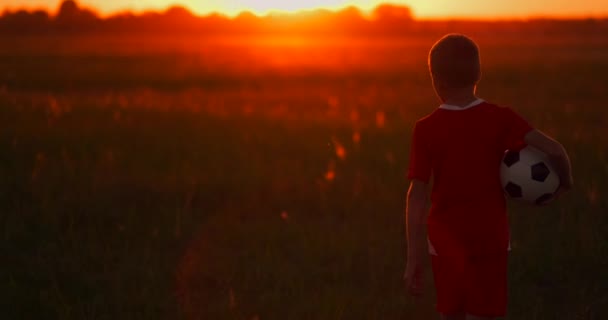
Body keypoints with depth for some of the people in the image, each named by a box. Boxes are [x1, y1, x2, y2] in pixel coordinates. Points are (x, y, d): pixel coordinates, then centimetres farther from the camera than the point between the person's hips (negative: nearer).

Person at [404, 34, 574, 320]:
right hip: (489, 238, -1)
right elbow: (553, 150, -17)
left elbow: (417, 194, -10)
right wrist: (564, 179, 5)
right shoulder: (499, 119, -7)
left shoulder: (426, 130, -8)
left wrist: (413, 259, -7)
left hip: (445, 240, 1)